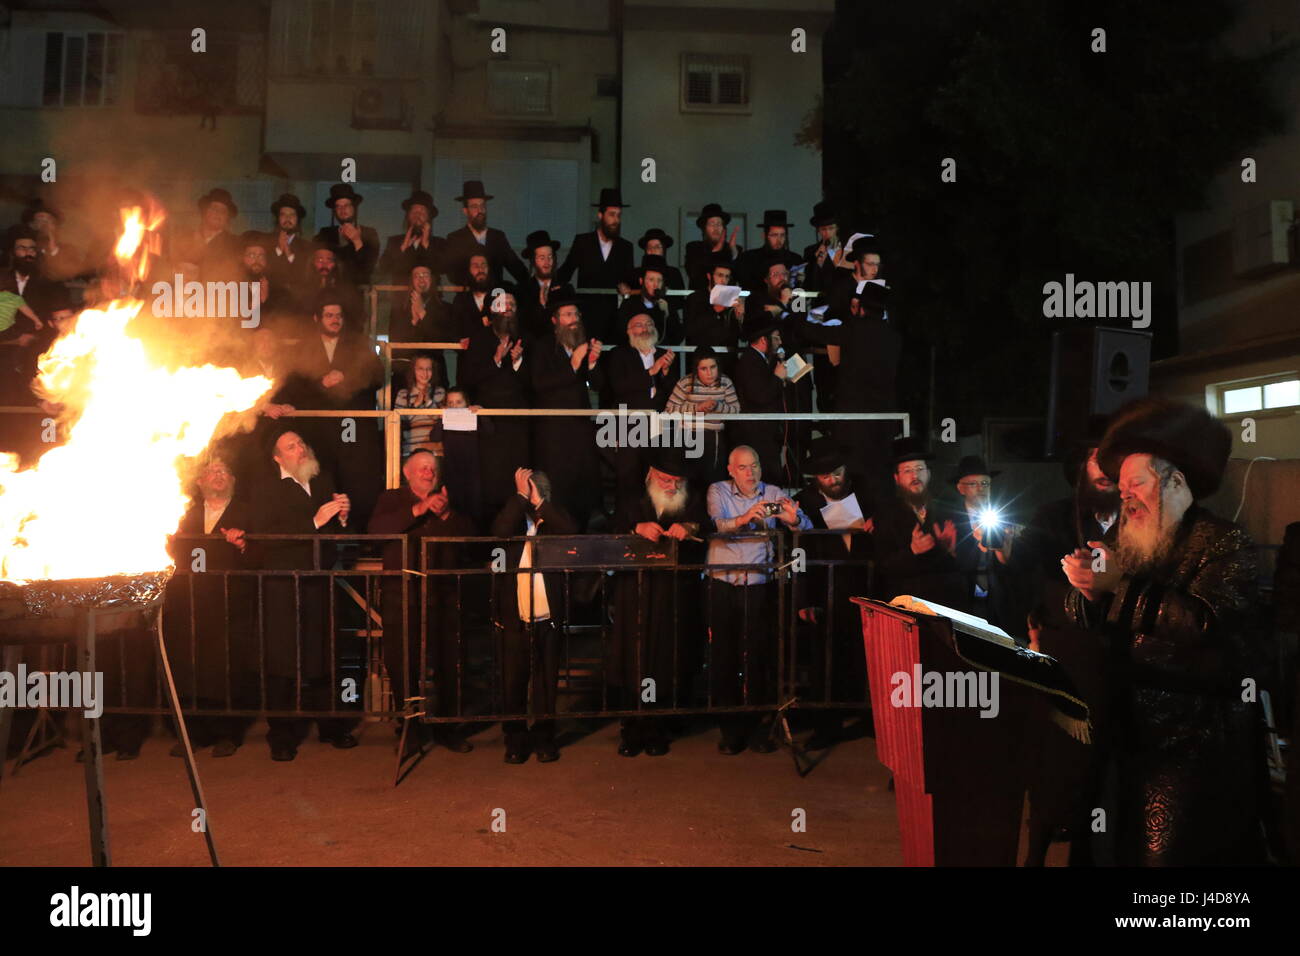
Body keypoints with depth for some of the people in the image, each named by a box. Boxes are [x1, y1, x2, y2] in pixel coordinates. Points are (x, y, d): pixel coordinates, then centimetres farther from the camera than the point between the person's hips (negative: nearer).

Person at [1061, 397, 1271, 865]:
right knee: (1130, 849, 13)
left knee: (1168, 854, -3)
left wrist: (1120, 583, -22)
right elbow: (1091, 625, 11)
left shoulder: (1225, 543, -8)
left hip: (1196, 747, -6)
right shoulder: (1134, 547, 12)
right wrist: (1086, 586, -10)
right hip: (1136, 738, 6)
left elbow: (1204, 623, -25)